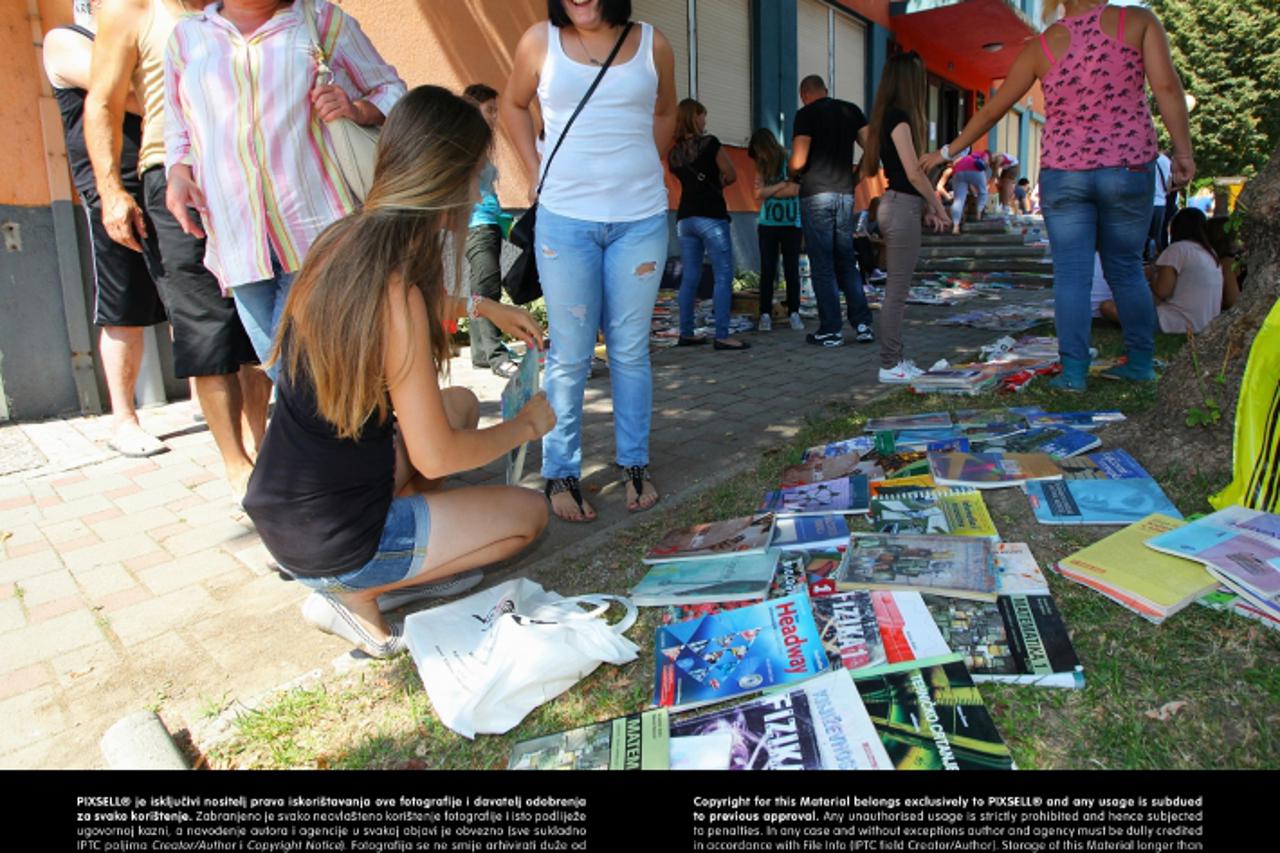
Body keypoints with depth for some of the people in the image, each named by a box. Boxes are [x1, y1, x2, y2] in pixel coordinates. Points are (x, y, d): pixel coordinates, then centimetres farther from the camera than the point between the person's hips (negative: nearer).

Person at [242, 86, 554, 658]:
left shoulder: (345, 239, -3)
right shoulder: (397, 292, -28)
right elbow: (436, 457, -21)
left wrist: (479, 307, 23)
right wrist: (526, 426, -5)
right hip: (331, 541, -8)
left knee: (460, 403, 22)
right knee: (529, 511, 10)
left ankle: (416, 563, 14)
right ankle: (356, 592, 3)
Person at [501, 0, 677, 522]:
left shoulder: (652, 44, 6)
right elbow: (512, 105, 19)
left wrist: (643, 169, 13)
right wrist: (537, 171, 8)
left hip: (641, 219, 1)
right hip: (565, 219, -1)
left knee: (631, 349, 6)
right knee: (570, 355, 0)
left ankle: (634, 465, 19)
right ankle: (560, 474, 12)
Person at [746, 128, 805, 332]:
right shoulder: (762, 166, 9)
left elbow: (794, 190, -13)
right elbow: (759, 193, -2)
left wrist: (769, 191, -3)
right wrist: (781, 185, -9)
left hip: (791, 224, -3)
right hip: (767, 225, 3)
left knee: (792, 269, 0)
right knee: (767, 270, 1)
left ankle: (794, 313, 6)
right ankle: (765, 314, 3)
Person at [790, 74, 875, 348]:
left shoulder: (806, 114, -4)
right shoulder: (851, 110, 11)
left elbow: (798, 163, -12)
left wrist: (793, 173, 10)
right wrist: (854, 175, 17)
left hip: (816, 194, -5)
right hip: (845, 194, 5)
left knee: (822, 264, 0)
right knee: (846, 261, 13)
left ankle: (831, 330, 1)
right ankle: (862, 324, 8)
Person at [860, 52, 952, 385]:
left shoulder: (890, 115, 16)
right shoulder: (899, 116, -11)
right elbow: (914, 172, -15)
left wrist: (926, 209, 14)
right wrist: (940, 208, -5)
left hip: (899, 206, 10)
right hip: (902, 208, -10)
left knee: (896, 291, 12)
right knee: (897, 291, -6)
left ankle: (896, 359, 19)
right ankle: (890, 366, -1)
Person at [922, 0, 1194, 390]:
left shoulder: (1041, 46, 2)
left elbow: (992, 110, 7)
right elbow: (1166, 86, -10)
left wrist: (948, 150, 18)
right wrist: (1183, 152, -7)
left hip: (1063, 174, 0)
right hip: (1129, 170, 1)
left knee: (1071, 275, 1)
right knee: (1126, 270, 13)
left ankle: (1073, 371, -3)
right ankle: (1140, 362, 21)